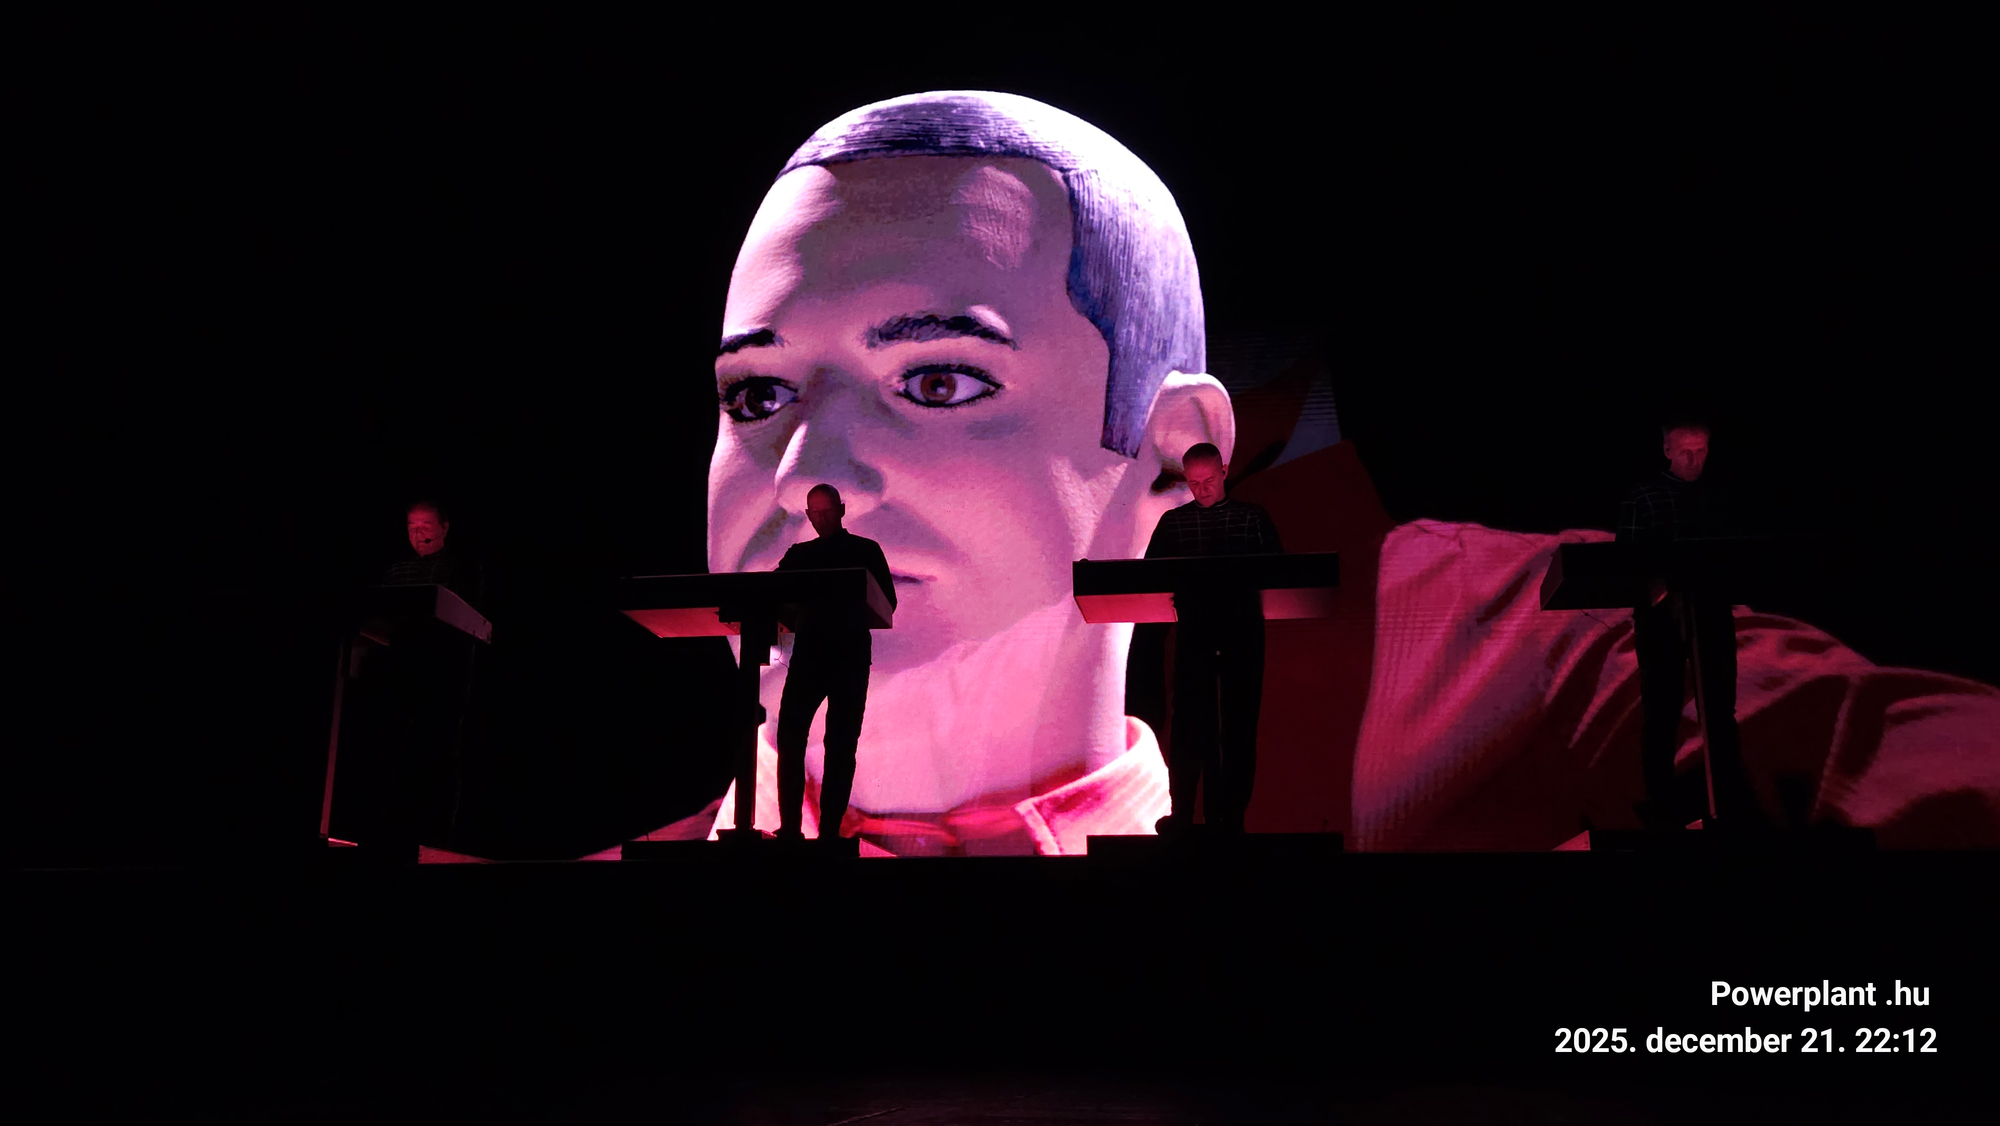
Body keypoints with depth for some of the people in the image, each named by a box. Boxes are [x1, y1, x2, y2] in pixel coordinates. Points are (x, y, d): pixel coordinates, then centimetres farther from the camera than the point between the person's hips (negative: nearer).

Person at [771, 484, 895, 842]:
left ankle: (830, 829, -2)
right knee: (790, 736, -9)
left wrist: (856, 611, -16)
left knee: (841, 744, -3)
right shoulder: (799, 555, 16)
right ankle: (789, 827, -6)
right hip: (808, 653, 2)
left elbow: (888, 602, 2)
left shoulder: (866, 551, 8)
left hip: (850, 657, -2)